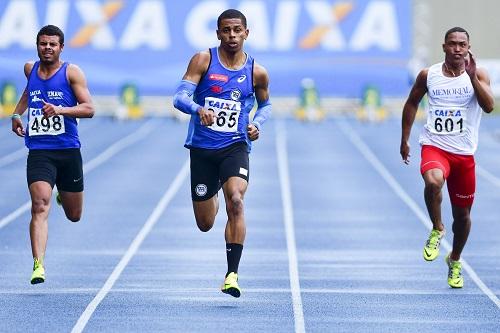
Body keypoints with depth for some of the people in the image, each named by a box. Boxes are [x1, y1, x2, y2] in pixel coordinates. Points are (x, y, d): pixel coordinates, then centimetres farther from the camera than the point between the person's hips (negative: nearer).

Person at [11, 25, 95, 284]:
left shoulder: (71, 72, -3)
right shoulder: (30, 69, 9)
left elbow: (89, 109, -11)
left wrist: (60, 109, -24)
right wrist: (17, 113, 22)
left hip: (68, 150, 0)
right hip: (39, 152, 0)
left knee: (74, 215, 14)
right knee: (40, 206, -21)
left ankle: (64, 195, 51)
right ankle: (38, 265, -28)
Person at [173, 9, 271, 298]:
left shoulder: (256, 72, 1)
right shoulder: (203, 60, -4)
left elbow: (265, 105, 20)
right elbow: (180, 97, -12)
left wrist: (257, 124, -2)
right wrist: (198, 109, -34)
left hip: (235, 147, 0)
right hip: (202, 148, 1)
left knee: (235, 201, -27)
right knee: (205, 224, 9)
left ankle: (233, 274, -27)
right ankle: (212, 199, 50)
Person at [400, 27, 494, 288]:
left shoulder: (478, 75, -1)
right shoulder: (428, 75, 2)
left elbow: (489, 106, -17)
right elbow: (412, 104, 16)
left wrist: (472, 76, -25)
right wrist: (404, 139, 15)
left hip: (464, 153, 1)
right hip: (434, 146, -1)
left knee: (462, 214, 10)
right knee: (433, 182, -35)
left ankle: (455, 261, 36)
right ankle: (437, 230, -9)